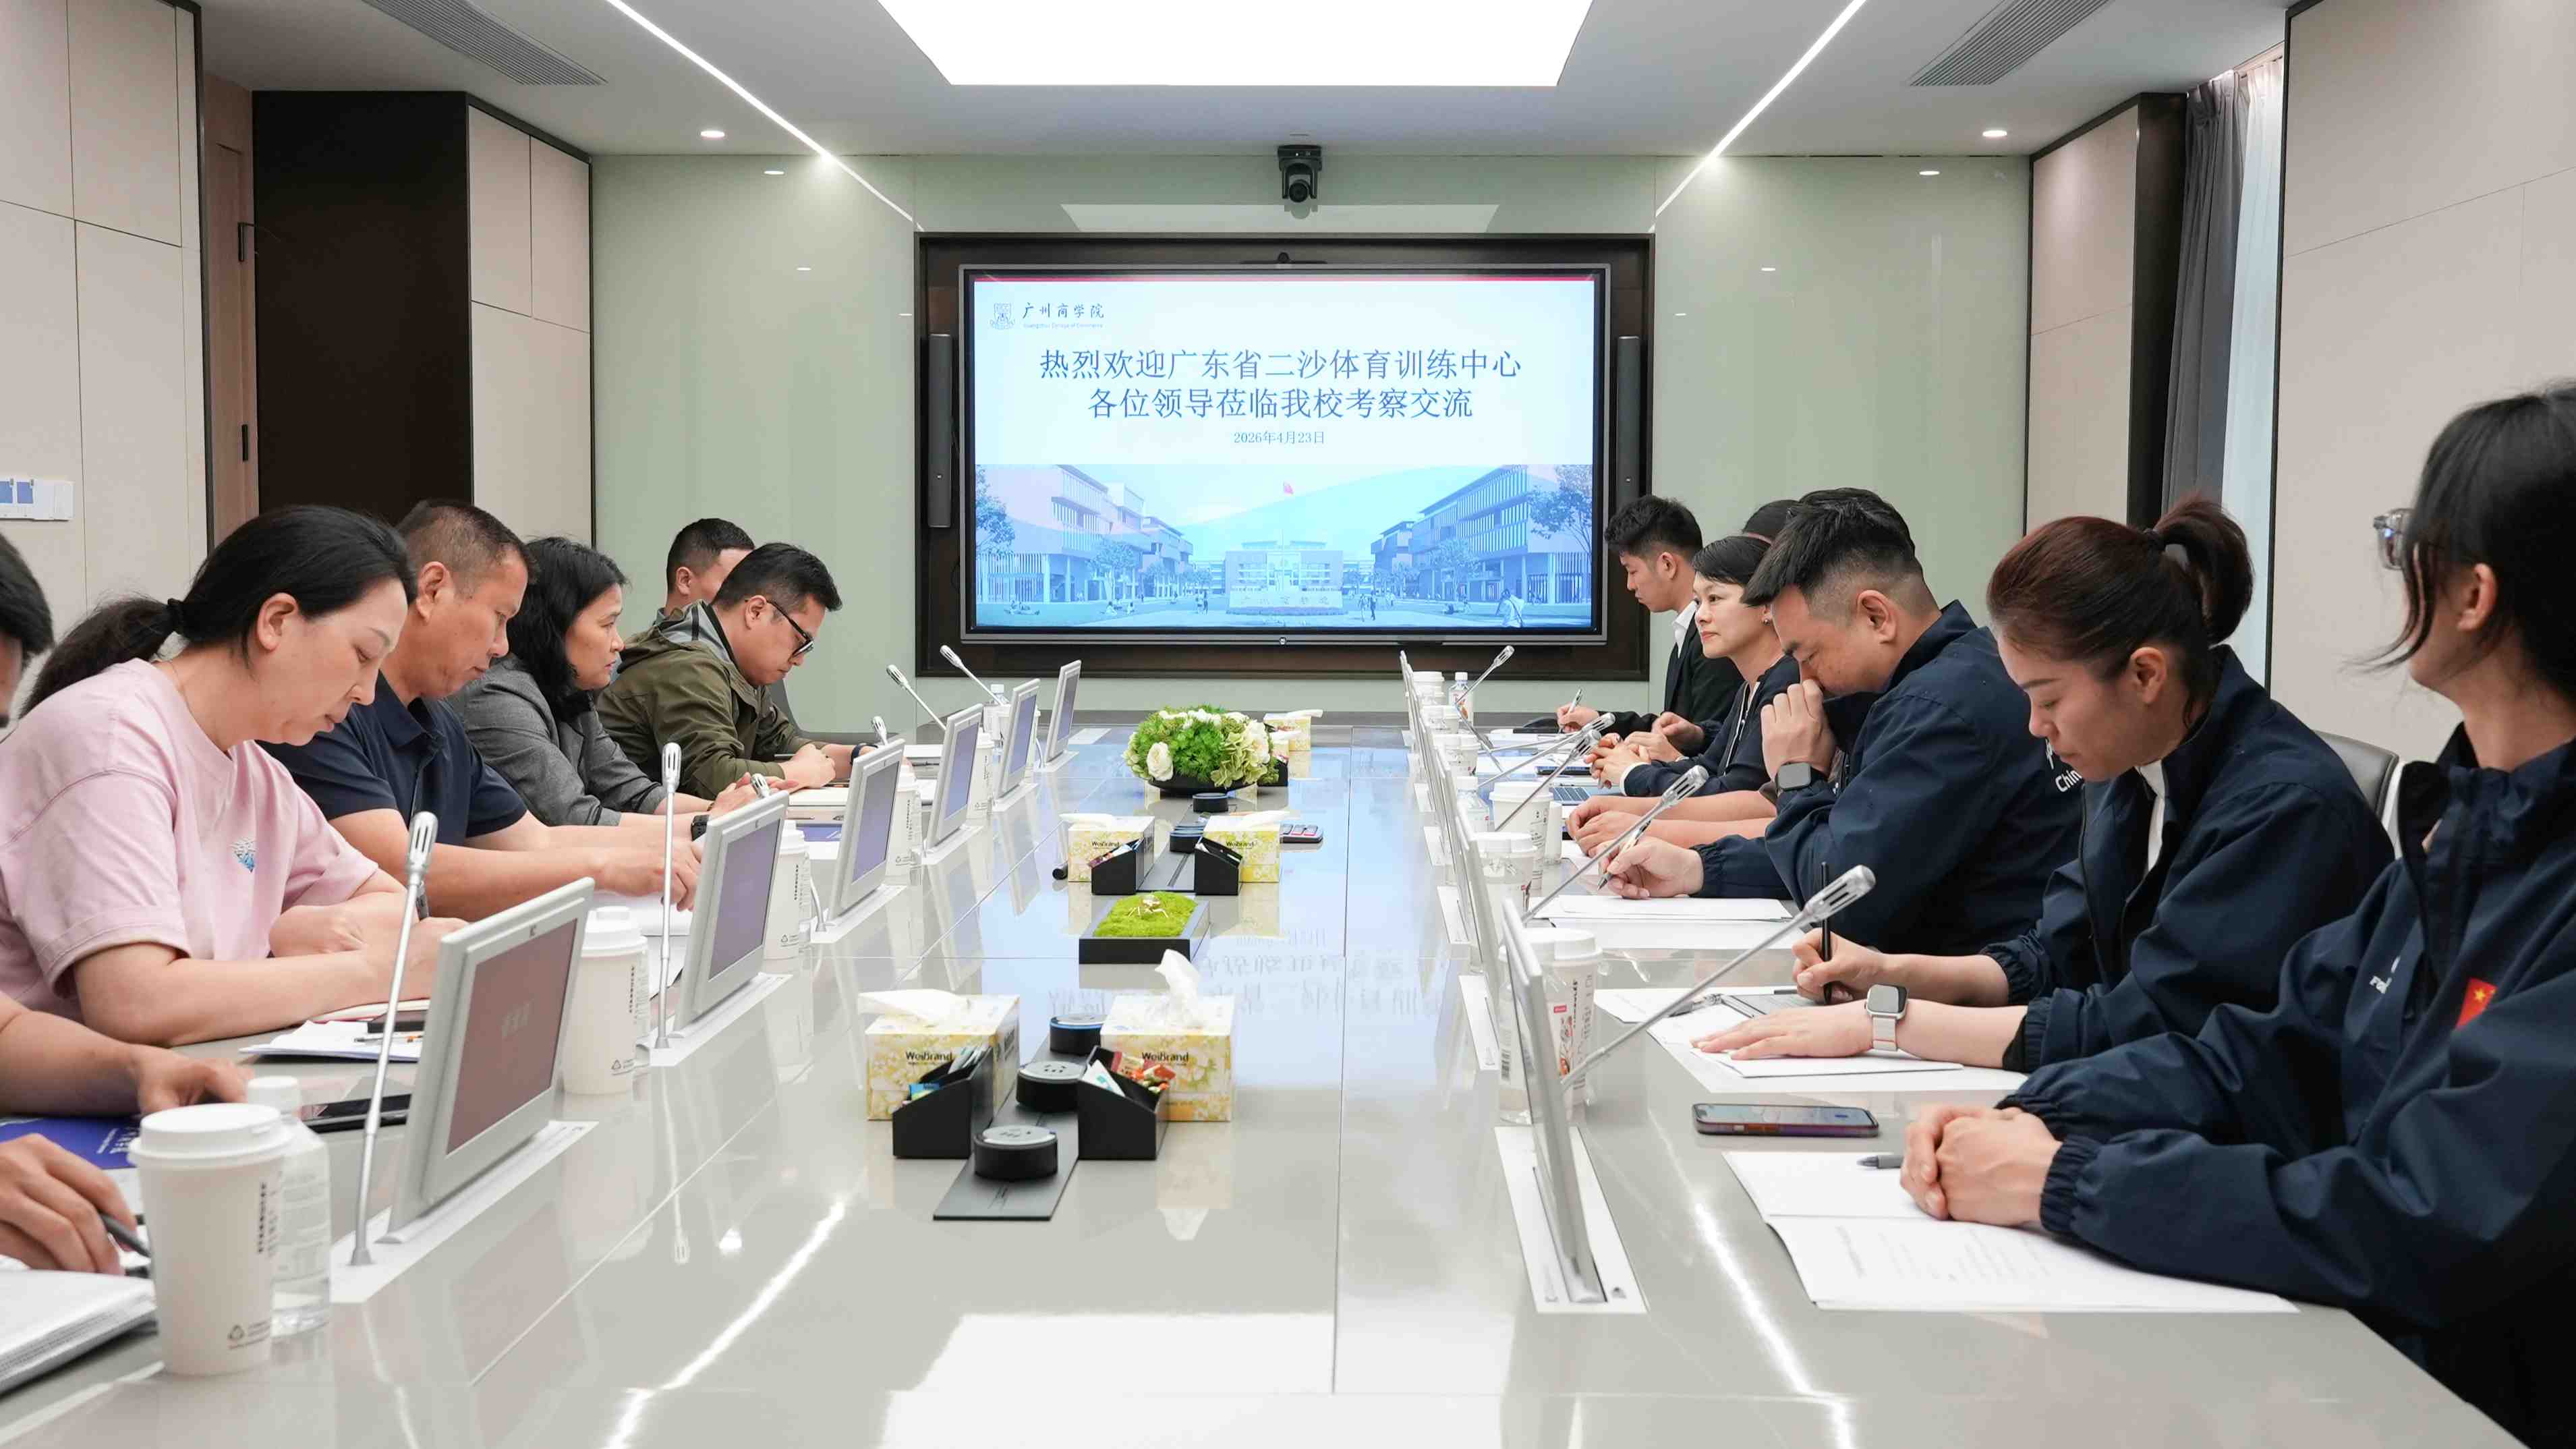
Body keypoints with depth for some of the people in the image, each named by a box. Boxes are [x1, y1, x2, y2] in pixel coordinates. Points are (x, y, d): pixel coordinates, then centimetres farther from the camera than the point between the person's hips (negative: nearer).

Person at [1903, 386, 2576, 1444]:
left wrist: (2064, 1180, -19)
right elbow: (2275, 1049, 8)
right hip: (2357, 1358, 7)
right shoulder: (2472, 820, 6)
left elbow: (2428, 1228, -27)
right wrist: (2033, 1117, -7)